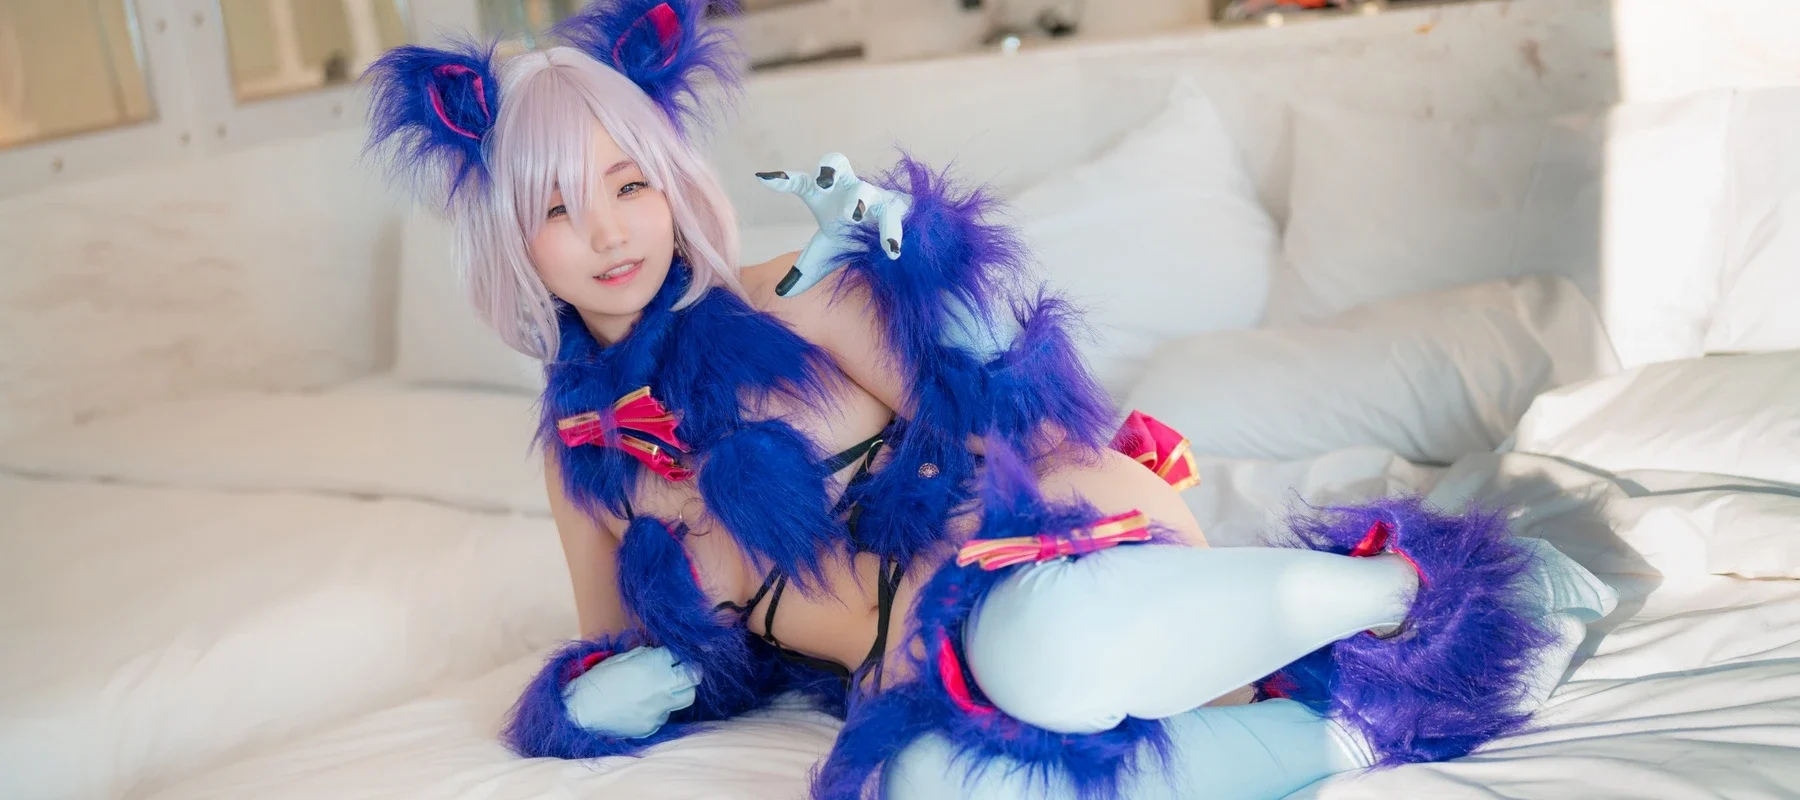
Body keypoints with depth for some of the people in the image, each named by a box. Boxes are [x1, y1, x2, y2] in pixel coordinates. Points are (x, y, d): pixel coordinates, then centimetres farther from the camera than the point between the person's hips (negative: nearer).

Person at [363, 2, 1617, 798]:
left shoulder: (792, 305, -2)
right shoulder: (582, 441, 13)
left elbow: (1018, 438, -4)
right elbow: (601, 673, 23)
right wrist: (657, 676, 1)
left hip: (1022, 585, -2)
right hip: (925, 688, 3)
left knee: (1049, 646, -42)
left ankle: (1392, 581, -13)